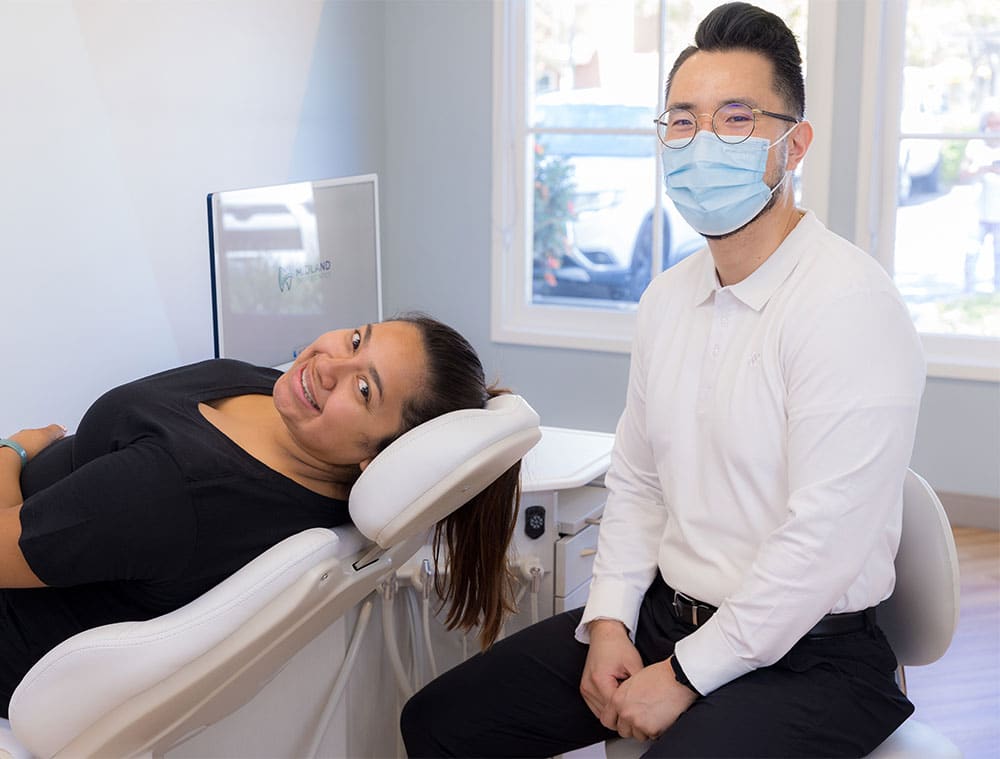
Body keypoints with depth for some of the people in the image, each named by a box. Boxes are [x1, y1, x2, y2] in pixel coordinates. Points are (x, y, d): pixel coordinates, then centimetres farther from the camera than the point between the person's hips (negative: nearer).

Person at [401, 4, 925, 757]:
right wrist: (609, 622, 0)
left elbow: (826, 539, -23)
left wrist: (686, 677, -17)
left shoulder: (849, 304, -18)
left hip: (804, 655, -7)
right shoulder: (668, 297, 7)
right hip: (663, 615, 7)